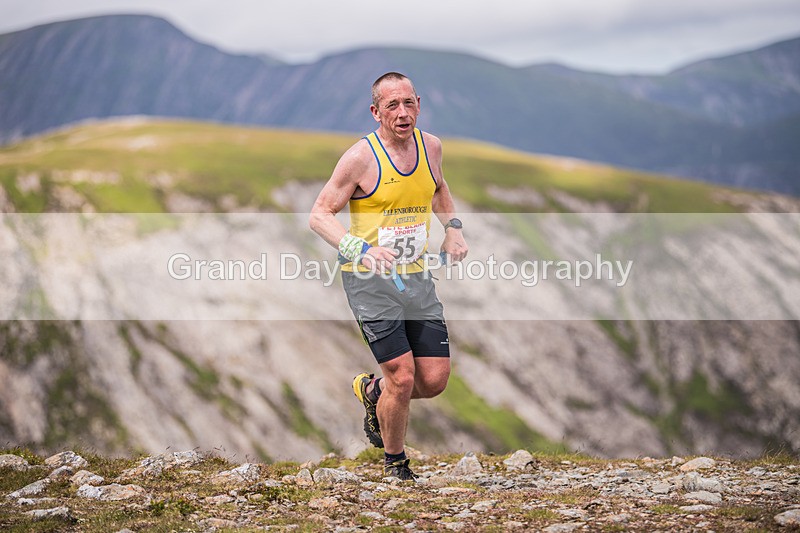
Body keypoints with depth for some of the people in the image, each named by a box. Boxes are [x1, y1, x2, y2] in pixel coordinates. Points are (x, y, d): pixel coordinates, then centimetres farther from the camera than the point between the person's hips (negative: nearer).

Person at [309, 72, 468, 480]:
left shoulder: (430, 146, 5)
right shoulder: (360, 157, -12)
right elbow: (319, 215, -11)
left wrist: (452, 228, 10)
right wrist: (361, 250, -27)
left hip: (416, 278, 6)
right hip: (370, 280, -5)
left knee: (435, 379, 0)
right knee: (403, 378, -10)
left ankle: (372, 390, 33)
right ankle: (394, 462, 17)